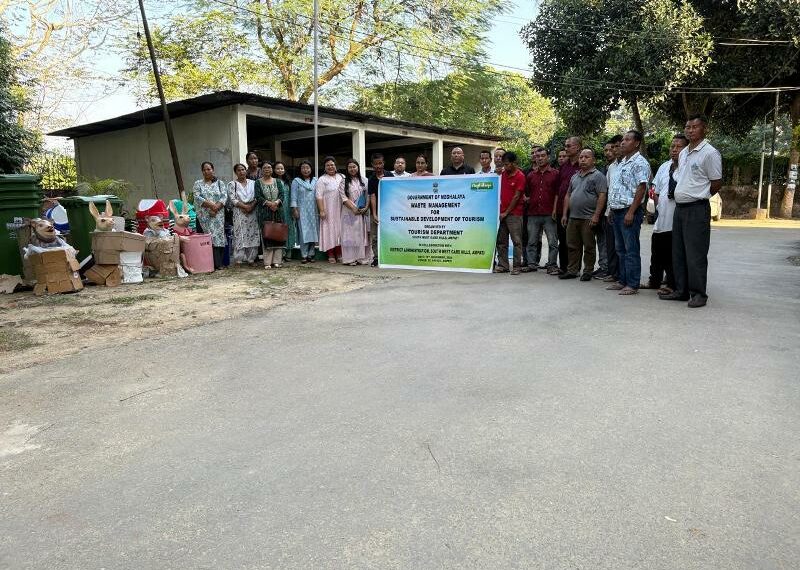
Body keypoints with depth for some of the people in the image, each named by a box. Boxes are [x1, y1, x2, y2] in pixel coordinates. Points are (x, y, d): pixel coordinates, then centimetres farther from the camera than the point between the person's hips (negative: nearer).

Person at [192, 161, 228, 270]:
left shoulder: (219, 183, 12)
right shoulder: (198, 184, 9)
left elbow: (224, 196, 1)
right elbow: (197, 198, -4)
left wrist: (216, 208, -13)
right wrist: (211, 205, -14)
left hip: (218, 215, 1)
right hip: (205, 215, -1)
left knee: (219, 236, -4)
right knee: (210, 237, -8)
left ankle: (219, 262, 1)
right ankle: (217, 263, -8)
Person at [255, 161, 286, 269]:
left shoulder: (277, 182, 12)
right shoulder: (258, 182, 6)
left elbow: (282, 195, 3)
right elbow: (258, 197, -4)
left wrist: (276, 202, -17)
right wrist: (269, 203, -18)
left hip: (278, 211, 2)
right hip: (264, 212, -2)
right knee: (266, 236, -4)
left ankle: (276, 260, 6)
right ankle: (267, 262, -3)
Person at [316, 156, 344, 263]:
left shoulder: (341, 177, 13)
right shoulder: (322, 180, 1)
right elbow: (319, 196, -6)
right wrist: (321, 210, -14)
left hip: (340, 210, 4)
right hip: (328, 210, -4)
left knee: (340, 230, 4)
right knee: (329, 231, -2)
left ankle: (339, 254, 11)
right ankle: (330, 255, 3)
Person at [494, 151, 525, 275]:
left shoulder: (520, 176, -7)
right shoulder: (503, 174, 12)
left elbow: (516, 197, -10)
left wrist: (506, 212, -9)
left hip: (514, 213, -7)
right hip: (501, 213, 7)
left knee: (516, 241, -2)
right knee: (501, 241, 8)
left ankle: (517, 266, 2)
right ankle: (502, 265, 14)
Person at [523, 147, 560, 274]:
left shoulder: (555, 174, 4)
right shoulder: (531, 175, 15)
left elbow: (557, 193, 1)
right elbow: (526, 192, 24)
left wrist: (555, 209, -7)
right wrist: (527, 199, 6)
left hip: (549, 214, -3)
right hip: (533, 213, 4)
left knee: (553, 242, -1)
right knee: (532, 241, 7)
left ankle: (552, 265, 4)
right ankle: (532, 263, 14)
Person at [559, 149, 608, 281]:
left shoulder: (598, 175, -3)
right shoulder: (575, 176, 18)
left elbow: (602, 196, -11)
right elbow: (568, 195, 20)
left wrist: (596, 215, -18)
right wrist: (564, 214, 13)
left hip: (588, 219, -6)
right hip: (573, 217, 6)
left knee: (589, 246, 1)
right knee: (572, 246, 9)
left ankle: (588, 271, 9)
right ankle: (572, 270, 16)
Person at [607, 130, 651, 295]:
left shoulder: (639, 162, -9)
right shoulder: (622, 163, 19)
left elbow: (641, 188, -17)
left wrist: (631, 212, -21)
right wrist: (612, 209, 16)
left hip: (629, 211, -9)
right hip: (617, 211, 9)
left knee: (631, 249, -5)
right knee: (620, 249, 13)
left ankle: (632, 285, 0)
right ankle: (623, 281, 21)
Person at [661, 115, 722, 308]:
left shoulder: (710, 153, -9)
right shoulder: (683, 153, 14)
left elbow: (717, 184, -6)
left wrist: (699, 197, 4)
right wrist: (681, 195, 12)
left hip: (697, 209, -8)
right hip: (679, 208, 8)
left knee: (695, 254, -5)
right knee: (678, 253, 11)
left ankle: (698, 293, 4)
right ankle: (681, 290, 20)